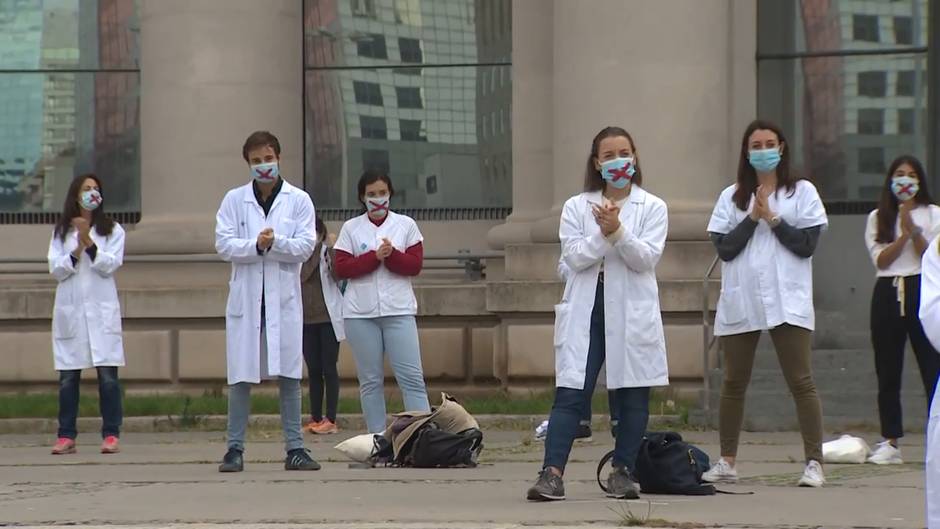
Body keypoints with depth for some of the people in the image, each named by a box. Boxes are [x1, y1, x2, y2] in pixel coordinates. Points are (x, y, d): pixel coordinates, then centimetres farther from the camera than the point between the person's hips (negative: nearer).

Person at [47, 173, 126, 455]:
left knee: (108, 374, -7)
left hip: (102, 309, -1)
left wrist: (89, 242, -14)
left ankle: (111, 435, -4)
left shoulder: (112, 230, 9)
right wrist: (77, 249, -10)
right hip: (69, 308, 1)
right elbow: (56, 270, 3)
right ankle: (66, 436, 4)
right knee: (68, 376, 1)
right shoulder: (61, 232, 12)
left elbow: (109, 265, -4)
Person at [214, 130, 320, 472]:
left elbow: (305, 246, -2)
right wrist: (256, 245, -18)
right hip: (245, 296, 0)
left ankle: (295, 448, 4)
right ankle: (235, 448, 5)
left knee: (288, 375, 1)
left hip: (284, 298, 0)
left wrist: (275, 243, -18)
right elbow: (223, 245, -3)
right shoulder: (234, 200, 7)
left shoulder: (298, 200, 6)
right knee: (241, 376, 0)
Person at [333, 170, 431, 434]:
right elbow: (342, 268, -2)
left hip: (399, 311, -1)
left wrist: (391, 254, -16)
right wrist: (375, 256, -11)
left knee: (412, 377, -8)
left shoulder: (406, 225, 8)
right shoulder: (351, 228, 7)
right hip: (360, 313, 1)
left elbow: (415, 264, 0)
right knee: (370, 380, 4)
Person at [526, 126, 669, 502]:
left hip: (632, 313, 0)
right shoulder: (576, 207, 9)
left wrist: (617, 231, -19)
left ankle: (623, 471, 14)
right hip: (585, 311, 0)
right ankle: (552, 473, -15)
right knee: (570, 393, -8)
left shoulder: (652, 208, 6)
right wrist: (602, 234, -17)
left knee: (632, 396, 4)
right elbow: (574, 257, -3)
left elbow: (647, 258, -6)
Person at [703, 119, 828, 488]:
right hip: (740, 302, 3)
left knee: (801, 382, -6)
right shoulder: (732, 197, 10)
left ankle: (814, 463, -5)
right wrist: (753, 218, -9)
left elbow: (807, 244, -5)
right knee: (733, 383, 7)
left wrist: (772, 218, -8)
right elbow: (724, 248, 0)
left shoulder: (802, 192, 4)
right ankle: (727, 462, 15)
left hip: (787, 302, -3)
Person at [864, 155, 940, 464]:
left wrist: (914, 230, -13)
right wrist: (905, 234, -9)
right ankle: (890, 442, 5)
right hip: (888, 294, 2)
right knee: (887, 373, 2)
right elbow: (880, 259, 0)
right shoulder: (878, 218, 12)